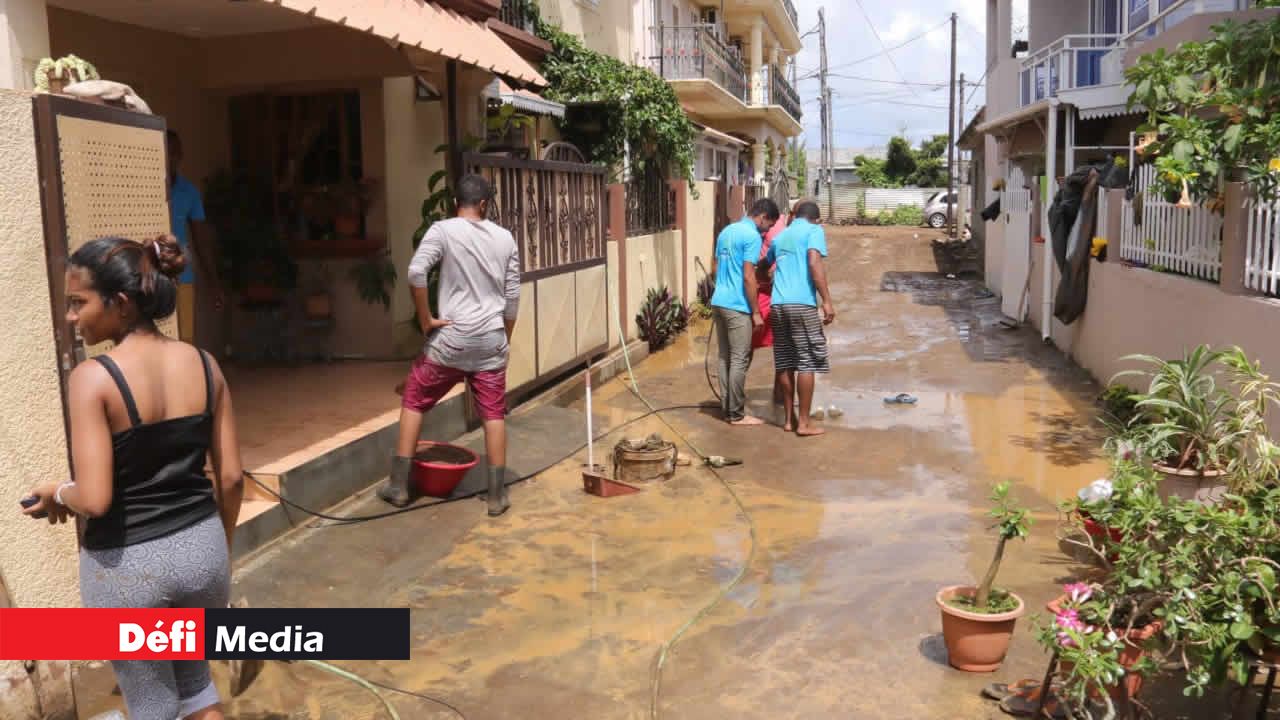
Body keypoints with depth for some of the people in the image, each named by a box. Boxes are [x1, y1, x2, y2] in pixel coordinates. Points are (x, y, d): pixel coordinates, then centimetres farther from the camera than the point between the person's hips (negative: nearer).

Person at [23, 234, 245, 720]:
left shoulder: (93, 377, -18)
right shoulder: (204, 365, -3)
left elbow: (95, 499, -22)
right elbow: (231, 477, 1)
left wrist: (57, 494, 1)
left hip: (127, 565, -4)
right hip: (200, 547, 5)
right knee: (196, 681, 27)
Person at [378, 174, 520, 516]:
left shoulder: (443, 230, -5)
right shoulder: (505, 238, 7)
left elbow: (416, 272, -20)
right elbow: (513, 296, 8)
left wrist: (426, 319, -9)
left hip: (452, 338, -3)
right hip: (491, 340, 3)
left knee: (414, 401, 12)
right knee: (493, 414, 8)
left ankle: (399, 485, 14)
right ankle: (497, 495, 10)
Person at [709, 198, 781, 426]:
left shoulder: (726, 231, 15)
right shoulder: (752, 236, -12)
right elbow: (748, 277, -17)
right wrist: (756, 312, -12)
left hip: (719, 302, 9)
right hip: (737, 306, -9)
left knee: (725, 358, 12)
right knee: (740, 361, -2)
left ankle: (727, 409, 17)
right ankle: (737, 415, 2)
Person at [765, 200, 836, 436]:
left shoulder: (781, 236, 23)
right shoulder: (814, 230, 3)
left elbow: (764, 265, 40)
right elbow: (814, 264, -14)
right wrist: (827, 301, -16)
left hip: (778, 304, 6)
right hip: (802, 303, -6)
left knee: (785, 363, 10)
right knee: (806, 362, -1)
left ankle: (789, 419, 16)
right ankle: (804, 423, 1)